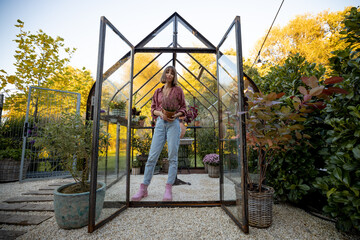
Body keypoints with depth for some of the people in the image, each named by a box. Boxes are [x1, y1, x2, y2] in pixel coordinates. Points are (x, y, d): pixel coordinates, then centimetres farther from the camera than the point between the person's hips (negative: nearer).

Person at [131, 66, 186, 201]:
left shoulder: (178, 90, 12)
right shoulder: (158, 91, 19)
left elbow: (183, 107, 9)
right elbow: (153, 108, 15)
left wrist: (176, 115, -11)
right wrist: (160, 113, -6)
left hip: (173, 123, -2)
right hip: (160, 123, 2)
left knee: (172, 156, -4)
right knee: (152, 156, -2)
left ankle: (168, 189, 4)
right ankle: (143, 188, 7)